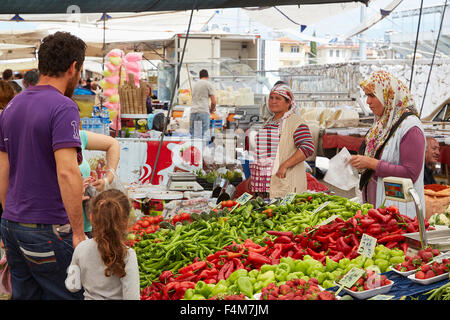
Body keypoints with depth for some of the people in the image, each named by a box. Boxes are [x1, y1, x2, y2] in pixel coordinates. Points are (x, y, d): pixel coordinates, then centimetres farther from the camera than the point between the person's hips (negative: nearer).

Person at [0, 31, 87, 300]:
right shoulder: (63, 107, -15)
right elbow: (67, 172, -24)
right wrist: (78, 233, -20)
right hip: (48, 230, -7)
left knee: (24, 295, 16)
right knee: (66, 295, 4)